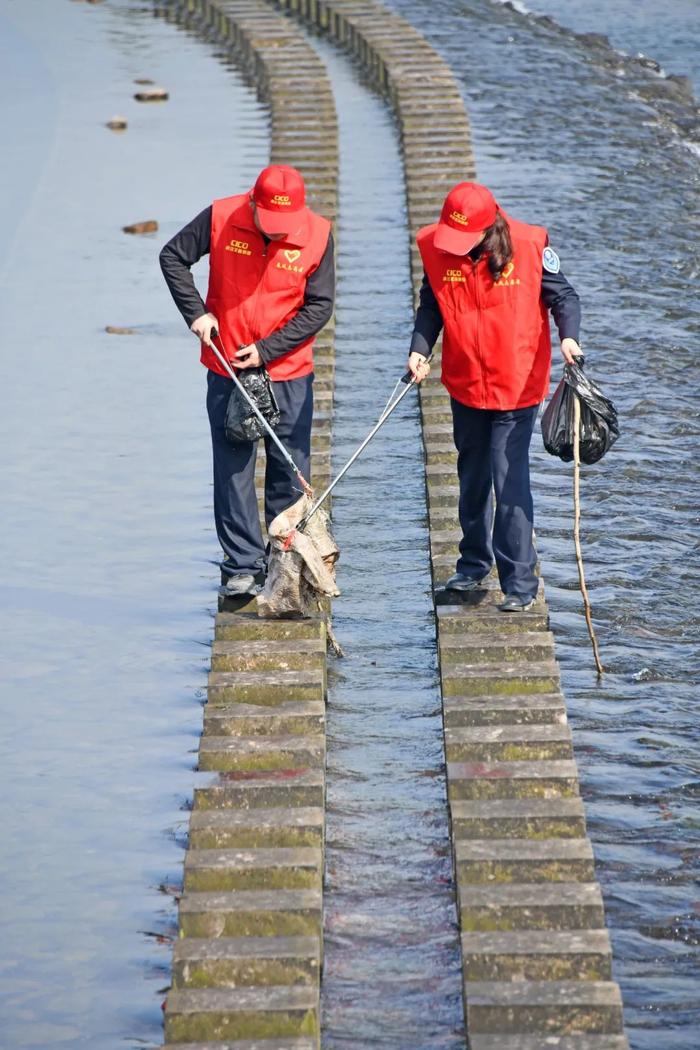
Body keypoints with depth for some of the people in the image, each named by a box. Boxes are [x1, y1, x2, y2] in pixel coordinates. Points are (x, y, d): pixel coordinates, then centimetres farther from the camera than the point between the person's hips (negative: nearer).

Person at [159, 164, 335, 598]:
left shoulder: (318, 235, -11)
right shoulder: (220, 218, -11)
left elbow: (319, 307, -7)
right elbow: (173, 257, 2)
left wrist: (267, 350, -13)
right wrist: (196, 312, -10)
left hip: (289, 372, 0)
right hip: (227, 370, 0)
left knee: (290, 470, 5)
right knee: (233, 469, 2)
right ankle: (242, 566, 9)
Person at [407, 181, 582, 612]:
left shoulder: (529, 246, -16)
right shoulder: (436, 249, -9)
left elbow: (562, 295, -6)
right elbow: (432, 304, 3)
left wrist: (569, 336, -24)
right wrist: (420, 349, -12)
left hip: (517, 386, -4)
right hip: (465, 386, 4)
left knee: (510, 482, -8)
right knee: (472, 479, 20)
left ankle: (520, 583, 0)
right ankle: (474, 563, 38)